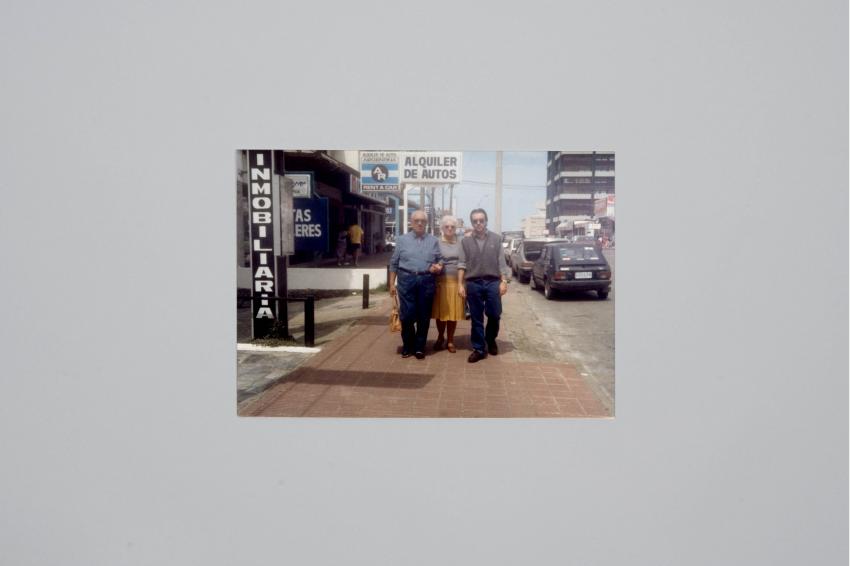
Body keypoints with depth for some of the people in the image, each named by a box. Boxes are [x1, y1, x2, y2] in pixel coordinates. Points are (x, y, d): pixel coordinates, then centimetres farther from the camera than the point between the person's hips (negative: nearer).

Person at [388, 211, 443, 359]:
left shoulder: (433, 241, 11)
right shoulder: (402, 240, 8)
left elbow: (440, 259, 13)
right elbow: (394, 263, 7)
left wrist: (438, 266, -10)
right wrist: (392, 283, 3)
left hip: (427, 281, 1)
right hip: (406, 280, -1)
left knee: (424, 316, 5)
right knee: (407, 315, -1)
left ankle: (420, 347, 16)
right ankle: (407, 346, 14)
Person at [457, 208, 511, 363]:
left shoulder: (496, 239, 4)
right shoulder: (466, 241, 5)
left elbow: (501, 262, 3)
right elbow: (462, 264, 3)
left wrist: (504, 281, -4)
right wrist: (460, 284, -3)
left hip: (493, 282, 0)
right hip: (473, 283, 0)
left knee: (494, 315, 3)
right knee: (476, 318, 5)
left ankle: (491, 340, 30)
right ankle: (479, 349, 15)